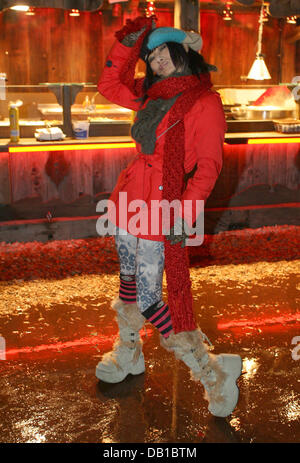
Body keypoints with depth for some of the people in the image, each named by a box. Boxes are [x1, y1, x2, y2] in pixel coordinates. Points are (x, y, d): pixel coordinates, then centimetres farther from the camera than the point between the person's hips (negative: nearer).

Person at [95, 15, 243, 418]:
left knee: (149, 301, -4)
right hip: (129, 198, 8)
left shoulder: (205, 102, -11)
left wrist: (185, 215, -22)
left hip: (163, 207, -8)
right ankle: (127, 355, 42)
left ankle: (212, 372, 8)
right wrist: (126, 45, 7)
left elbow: (208, 166, -15)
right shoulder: (153, 94, 11)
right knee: (128, 280, 20)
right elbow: (109, 86, 19)